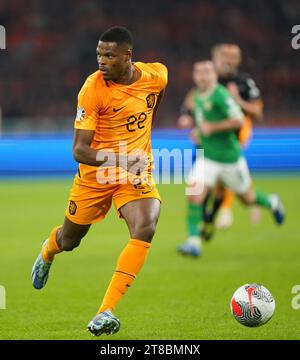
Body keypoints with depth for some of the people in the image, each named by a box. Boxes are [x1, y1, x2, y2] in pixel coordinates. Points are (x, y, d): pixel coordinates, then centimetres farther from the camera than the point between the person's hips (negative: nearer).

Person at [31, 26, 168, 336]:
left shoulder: (157, 75, -10)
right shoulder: (93, 89, -22)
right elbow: (79, 150, -25)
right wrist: (118, 159, -40)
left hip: (137, 171, 2)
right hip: (96, 173, -2)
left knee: (145, 231, -25)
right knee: (69, 240, 16)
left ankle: (105, 313, -23)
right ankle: (47, 253, 58)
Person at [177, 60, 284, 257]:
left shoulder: (220, 95, -20)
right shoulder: (197, 95, 3)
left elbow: (239, 120, -28)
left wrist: (212, 127, -26)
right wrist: (189, 118, 5)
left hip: (230, 158, -5)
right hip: (207, 158, 5)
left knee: (247, 199, 15)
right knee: (194, 195, -17)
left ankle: (271, 203, 48)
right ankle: (194, 241, -16)